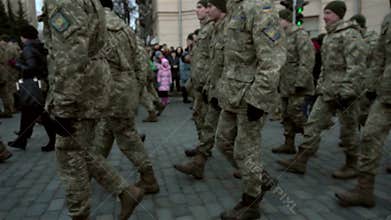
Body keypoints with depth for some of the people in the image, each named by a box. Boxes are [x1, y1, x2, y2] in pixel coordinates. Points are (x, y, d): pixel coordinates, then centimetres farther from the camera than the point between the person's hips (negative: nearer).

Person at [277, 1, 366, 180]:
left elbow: (356, 66, -18)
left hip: (343, 92, -8)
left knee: (348, 130, 5)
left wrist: (347, 92, -22)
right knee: (313, 124, 5)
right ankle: (300, 162, 9)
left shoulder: (350, 34, -11)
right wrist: (320, 86, 19)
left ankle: (351, 167, 21)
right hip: (327, 91, 9)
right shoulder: (328, 36, 16)